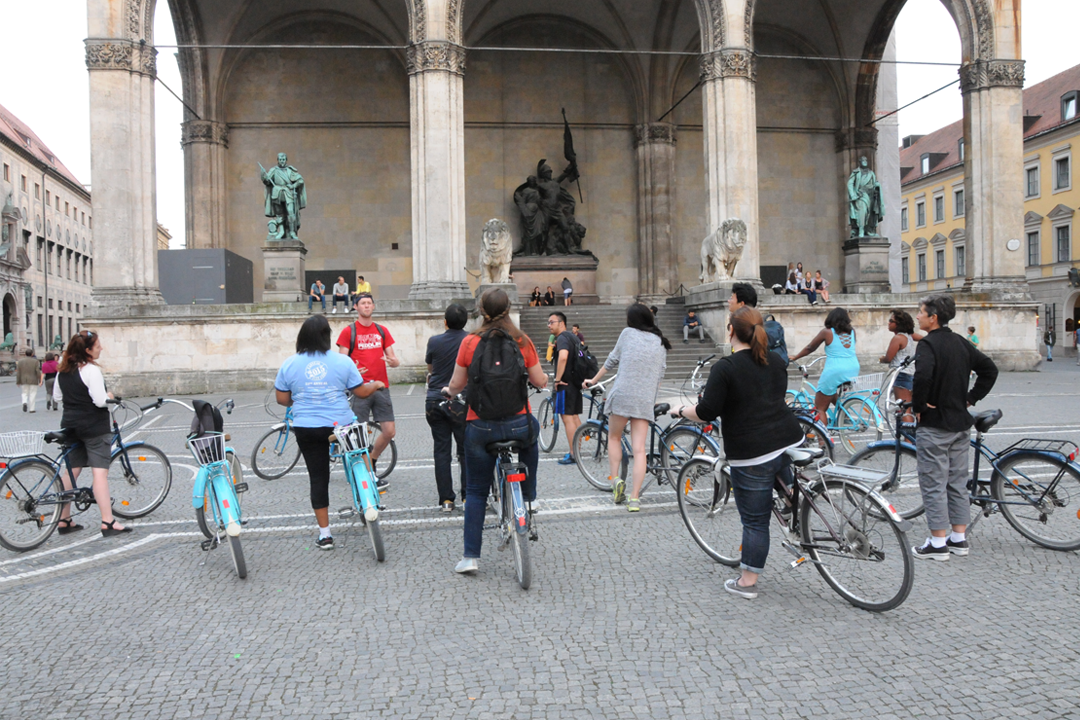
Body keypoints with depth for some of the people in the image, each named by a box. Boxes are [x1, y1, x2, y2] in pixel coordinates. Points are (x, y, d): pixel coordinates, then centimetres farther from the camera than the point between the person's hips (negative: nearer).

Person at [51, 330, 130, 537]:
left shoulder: (63, 370, 8)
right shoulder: (91, 370, -17)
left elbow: (56, 397, 15)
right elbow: (100, 401, -22)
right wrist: (109, 396, -2)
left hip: (70, 425, 8)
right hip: (94, 426, -8)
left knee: (71, 471, 15)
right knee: (100, 472, -8)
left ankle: (64, 520, 21)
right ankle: (108, 522, -10)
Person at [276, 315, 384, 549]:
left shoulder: (289, 365, -2)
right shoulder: (343, 361, -6)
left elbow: (282, 399, 3)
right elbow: (361, 392, -1)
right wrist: (376, 385, 20)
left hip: (307, 430, 1)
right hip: (341, 425, -1)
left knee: (318, 478, 6)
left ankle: (324, 534, 11)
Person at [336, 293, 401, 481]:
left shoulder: (382, 331, 13)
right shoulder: (348, 332, 1)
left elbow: (394, 358, 13)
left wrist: (394, 361, -11)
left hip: (381, 388, 4)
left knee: (390, 431, 2)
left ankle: (371, 460, 27)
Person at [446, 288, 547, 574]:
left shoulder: (470, 342, -6)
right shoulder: (522, 341, -4)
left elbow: (456, 384, 2)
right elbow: (540, 381, 4)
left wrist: (449, 391, 25)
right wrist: (543, 379, 27)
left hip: (480, 427, 0)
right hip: (518, 424, 1)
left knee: (476, 492, 11)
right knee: (531, 429, 37)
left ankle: (471, 556, 10)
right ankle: (529, 498, 42)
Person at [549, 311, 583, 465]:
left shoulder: (562, 338, -14)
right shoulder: (572, 336, 17)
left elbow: (563, 356, -32)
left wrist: (557, 379, -25)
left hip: (565, 384, -10)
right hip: (575, 382, 10)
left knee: (567, 417, -7)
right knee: (575, 417, 14)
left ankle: (573, 455, -5)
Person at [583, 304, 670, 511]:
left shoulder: (628, 333, 4)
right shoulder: (661, 343, 13)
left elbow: (612, 360, 11)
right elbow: (660, 374, 14)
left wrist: (594, 380, 24)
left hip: (622, 394, -2)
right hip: (645, 400, 2)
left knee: (614, 437, 19)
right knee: (639, 449, -1)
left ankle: (615, 479, 5)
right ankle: (634, 498, -4)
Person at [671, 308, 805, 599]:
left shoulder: (725, 367, -12)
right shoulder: (775, 361, 10)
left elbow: (706, 414, -13)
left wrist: (680, 410, 5)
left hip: (753, 456, -6)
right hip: (789, 442, 6)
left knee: (755, 521, 4)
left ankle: (747, 583, 16)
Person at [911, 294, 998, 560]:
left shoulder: (929, 344, -16)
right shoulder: (961, 343, 8)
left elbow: (923, 375, -33)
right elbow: (990, 369, 14)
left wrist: (918, 405, -19)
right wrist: (971, 397, 12)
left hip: (934, 425, -8)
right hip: (961, 424, 8)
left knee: (933, 484, -1)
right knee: (958, 482, 14)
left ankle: (938, 544, 4)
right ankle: (959, 539, 22)